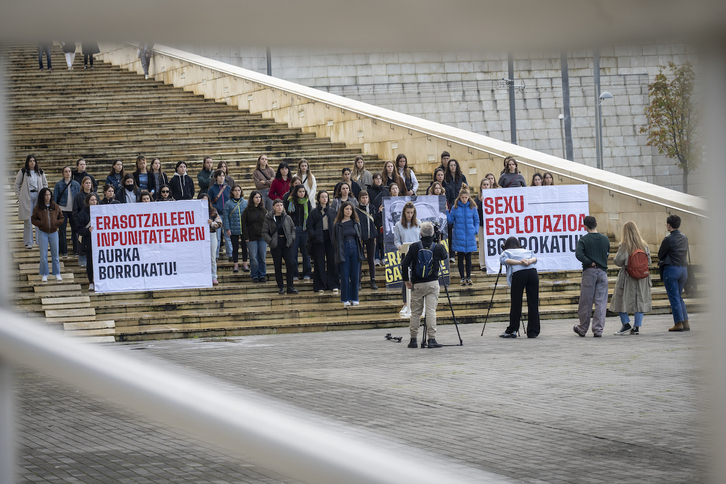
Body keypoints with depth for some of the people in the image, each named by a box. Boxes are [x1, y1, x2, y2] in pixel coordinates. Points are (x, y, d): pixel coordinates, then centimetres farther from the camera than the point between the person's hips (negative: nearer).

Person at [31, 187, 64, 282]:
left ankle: (57, 274, 17)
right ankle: (44, 275, 10)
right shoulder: (38, 207, -3)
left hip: (53, 232, 1)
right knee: (43, 255, 1)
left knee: (55, 254, 7)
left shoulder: (55, 206, 2)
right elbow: (33, 219, 3)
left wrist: (57, 223, -8)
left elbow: (61, 217, 11)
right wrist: (40, 224, -13)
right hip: (42, 233, -1)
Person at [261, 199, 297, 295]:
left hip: (286, 244, 2)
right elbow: (264, 233, 0)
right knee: (278, 267, 3)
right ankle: (280, 287, 12)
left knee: (290, 264, -8)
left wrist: (292, 239, -1)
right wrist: (271, 241, -13)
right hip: (275, 245, -2)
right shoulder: (268, 219, 1)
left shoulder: (287, 218, 8)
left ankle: (290, 287, -3)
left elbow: (293, 229, 15)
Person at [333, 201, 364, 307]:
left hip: (354, 250, 2)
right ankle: (345, 299, 3)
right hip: (344, 250, -2)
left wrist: (360, 252, 6)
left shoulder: (356, 224, 9)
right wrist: (339, 254, -5)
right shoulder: (338, 225, 1)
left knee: (355, 276, 3)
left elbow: (359, 238, 12)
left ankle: (354, 299, 10)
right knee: (344, 276, -2)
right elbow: (336, 240, 1)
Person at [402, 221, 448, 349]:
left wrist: (406, 280, 6)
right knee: (431, 311, -3)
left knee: (415, 312, 8)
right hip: (432, 284, 0)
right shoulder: (438, 247, -4)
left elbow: (404, 264, -6)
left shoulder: (414, 247, -4)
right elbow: (445, 256, 18)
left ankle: (413, 339, 13)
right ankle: (432, 339, -8)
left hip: (417, 284, 1)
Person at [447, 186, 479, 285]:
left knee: (468, 258, 7)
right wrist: (446, 212, -11)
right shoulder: (455, 208, 1)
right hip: (459, 237, 0)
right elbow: (450, 221, 3)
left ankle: (468, 277, 15)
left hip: (470, 236, 0)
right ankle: (462, 278, 9)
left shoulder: (473, 208, 2)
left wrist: (476, 230, -6)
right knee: (460, 258, 3)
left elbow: (476, 221, 10)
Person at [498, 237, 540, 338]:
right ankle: (533, 331, 3)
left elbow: (505, 260, 3)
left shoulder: (506, 252, 24)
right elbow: (535, 258, 15)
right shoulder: (527, 251, 33)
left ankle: (512, 330, 6)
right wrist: (529, 261, -4)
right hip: (532, 272, 3)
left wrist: (519, 262, -6)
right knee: (533, 303, 3)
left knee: (516, 303, 2)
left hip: (518, 274, -3)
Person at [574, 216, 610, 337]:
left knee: (586, 302, 6)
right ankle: (598, 329, -1)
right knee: (601, 302, 3)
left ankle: (582, 329, 16)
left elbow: (578, 254, -19)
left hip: (589, 272, -2)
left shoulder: (584, 239, -7)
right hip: (602, 272, 2)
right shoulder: (605, 239, 4)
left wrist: (590, 263, -10)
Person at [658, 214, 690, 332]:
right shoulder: (684, 238, 8)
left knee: (673, 297, -2)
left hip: (671, 269, -7)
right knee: (679, 297, 16)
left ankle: (679, 323, -4)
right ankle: (686, 323, 10)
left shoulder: (668, 239, -13)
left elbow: (660, 255, -5)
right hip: (684, 269, 7)